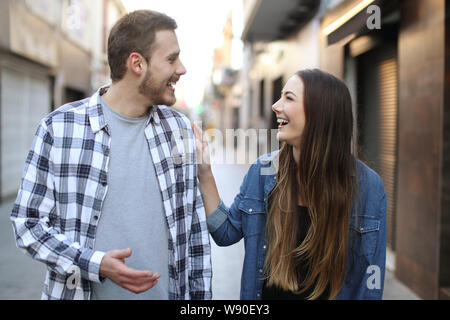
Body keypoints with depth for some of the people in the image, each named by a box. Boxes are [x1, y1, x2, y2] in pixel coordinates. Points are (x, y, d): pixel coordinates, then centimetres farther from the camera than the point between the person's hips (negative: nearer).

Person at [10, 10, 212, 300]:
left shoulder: (180, 129, 0)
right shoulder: (59, 127, -10)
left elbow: (195, 228, 3)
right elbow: (28, 222, -6)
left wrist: (200, 296, 2)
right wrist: (96, 264, -19)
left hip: (169, 292, 3)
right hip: (83, 290, -3)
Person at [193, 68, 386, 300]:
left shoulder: (366, 185, -16)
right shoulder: (263, 171, -9)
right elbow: (226, 233, -4)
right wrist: (204, 173, -13)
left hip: (332, 294, -2)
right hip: (267, 293, 2)